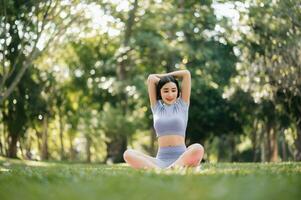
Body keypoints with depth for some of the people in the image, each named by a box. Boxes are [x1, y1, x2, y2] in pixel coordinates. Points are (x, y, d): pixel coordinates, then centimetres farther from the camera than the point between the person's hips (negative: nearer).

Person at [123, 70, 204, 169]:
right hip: (161, 160, 1)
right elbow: (151, 78, 17)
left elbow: (186, 74, 13)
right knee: (128, 154, -24)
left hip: (181, 157, -1)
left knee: (198, 149, -34)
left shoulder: (182, 105, 15)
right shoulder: (157, 107, 18)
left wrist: (165, 76, 23)